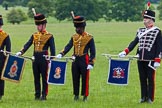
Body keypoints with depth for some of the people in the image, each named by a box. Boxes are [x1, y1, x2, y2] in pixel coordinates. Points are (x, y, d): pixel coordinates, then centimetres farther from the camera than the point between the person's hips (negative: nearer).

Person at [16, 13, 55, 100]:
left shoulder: (49, 36, -2)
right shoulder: (34, 35, 12)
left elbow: (52, 49, -6)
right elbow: (28, 44, 5)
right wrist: (21, 52, -9)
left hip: (44, 58, -5)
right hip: (35, 59, 5)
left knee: (44, 77, 0)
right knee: (36, 78, 8)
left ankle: (44, 95, 4)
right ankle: (37, 95, 14)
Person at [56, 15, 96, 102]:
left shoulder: (89, 38, -5)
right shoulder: (74, 37, 9)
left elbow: (92, 52, -5)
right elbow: (68, 46, 3)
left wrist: (91, 63, -12)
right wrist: (61, 54, -13)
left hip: (84, 60, -5)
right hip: (75, 60, 5)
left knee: (85, 78, 0)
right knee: (75, 78, 7)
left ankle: (85, 95, 8)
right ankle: (76, 95, 16)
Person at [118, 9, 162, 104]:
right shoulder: (140, 31, 12)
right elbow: (134, 42, 13)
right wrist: (126, 52, 2)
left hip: (150, 60, -5)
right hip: (141, 59, 5)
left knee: (150, 78, 2)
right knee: (142, 78, 9)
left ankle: (150, 98, 8)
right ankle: (144, 97, 17)